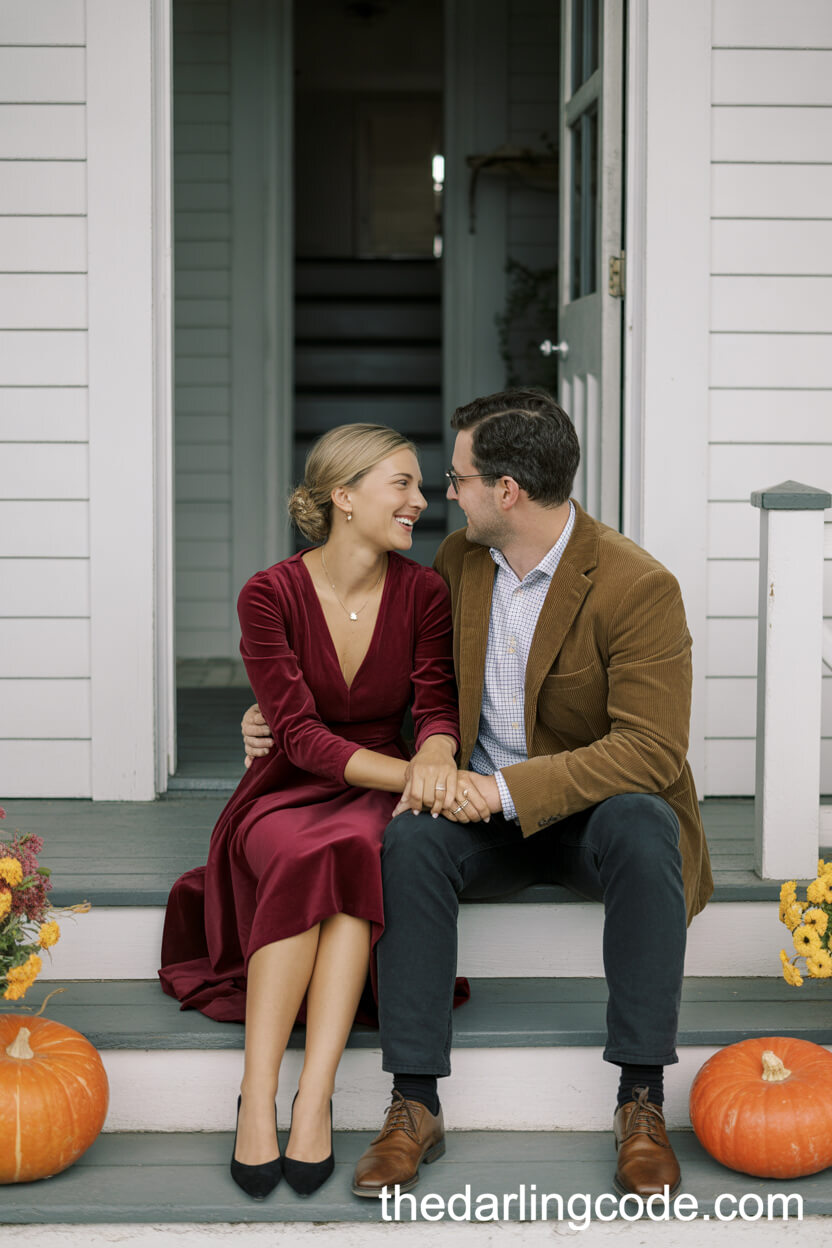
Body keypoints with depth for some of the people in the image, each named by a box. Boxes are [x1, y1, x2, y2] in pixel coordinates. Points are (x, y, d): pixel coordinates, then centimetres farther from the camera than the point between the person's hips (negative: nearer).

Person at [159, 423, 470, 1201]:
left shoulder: (423, 592, 0)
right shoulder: (269, 595, -8)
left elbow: (436, 707, -7)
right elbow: (301, 735, -15)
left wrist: (436, 758, -32)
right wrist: (411, 774, -29)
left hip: (381, 799, 1)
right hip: (288, 796, -1)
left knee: (352, 851, -34)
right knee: (306, 859, -35)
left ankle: (313, 1099, -39)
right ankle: (257, 1099, -36)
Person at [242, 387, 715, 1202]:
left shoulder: (638, 586, -17)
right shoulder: (459, 561, 3)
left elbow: (652, 748, -24)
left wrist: (506, 790, -30)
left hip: (597, 809, -4)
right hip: (487, 807, 4)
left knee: (642, 827, -38)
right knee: (409, 840, -29)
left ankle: (641, 1103, -31)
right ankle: (415, 1105, -25)